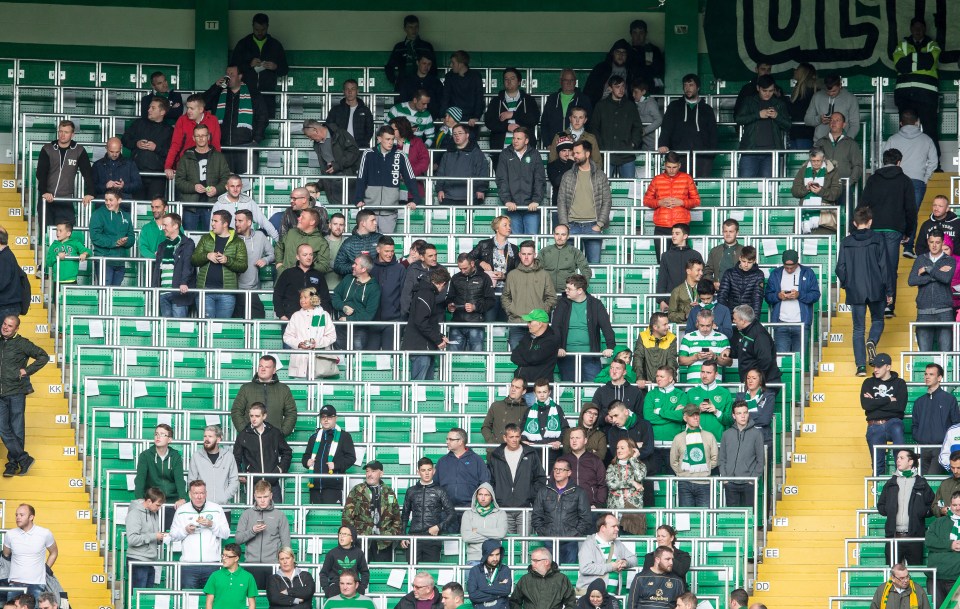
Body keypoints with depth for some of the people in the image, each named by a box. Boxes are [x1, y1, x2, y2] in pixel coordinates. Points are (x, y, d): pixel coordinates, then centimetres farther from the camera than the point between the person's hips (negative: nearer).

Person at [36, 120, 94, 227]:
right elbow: (40, 173, -5)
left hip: (66, 200, -1)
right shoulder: (47, 150, 2)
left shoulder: (79, 151, 3)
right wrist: (44, 192, -19)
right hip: (47, 198, 1)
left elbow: (88, 173, -1)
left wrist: (89, 193, -15)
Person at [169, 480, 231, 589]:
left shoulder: (216, 509, 8)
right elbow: (173, 536, 10)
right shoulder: (181, 511, 9)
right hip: (188, 565, 0)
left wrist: (212, 525, -10)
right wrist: (185, 530, -9)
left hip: (211, 564, 0)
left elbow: (226, 534, 5)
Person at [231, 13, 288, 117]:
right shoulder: (243, 44, 10)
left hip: (268, 95, 0)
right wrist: (249, 65, -12)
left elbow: (285, 70, 13)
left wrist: (276, 67, -9)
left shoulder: (275, 45, 12)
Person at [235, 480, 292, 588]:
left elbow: (285, 543, 7)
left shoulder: (279, 515, 6)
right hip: (252, 563, 1)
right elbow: (238, 538, 5)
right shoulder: (247, 514, 10)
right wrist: (252, 531, -11)